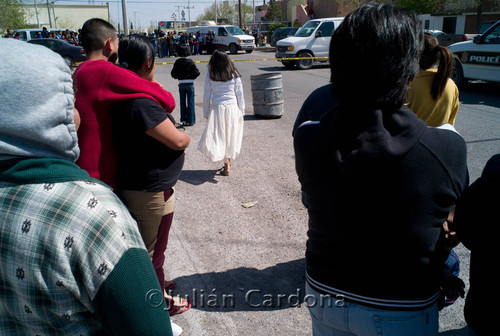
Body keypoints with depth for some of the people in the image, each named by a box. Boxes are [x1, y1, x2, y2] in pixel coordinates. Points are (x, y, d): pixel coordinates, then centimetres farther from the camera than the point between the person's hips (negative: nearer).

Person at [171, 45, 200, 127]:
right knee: (190, 103, 3)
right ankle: (190, 120, 4)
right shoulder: (190, 61, -8)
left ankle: (183, 120, 12)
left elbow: (173, 73, -2)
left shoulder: (177, 62, -1)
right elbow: (197, 72, -11)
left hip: (181, 84, 2)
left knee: (183, 102, 11)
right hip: (190, 83, -2)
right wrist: (192, 77, 5)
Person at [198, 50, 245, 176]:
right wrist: (241, 112, 11)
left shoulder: (210, 76, -2)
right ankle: (228, 162, 26)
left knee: (218, 137, 4)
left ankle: (226, 165, -3)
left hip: (217, 108, -2)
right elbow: (240, 94, 3)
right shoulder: (234, 75, 1)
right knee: (230, 136, 14)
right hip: (233, 108, 2)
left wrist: (206, 113, 10)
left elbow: (207, 96, 1)